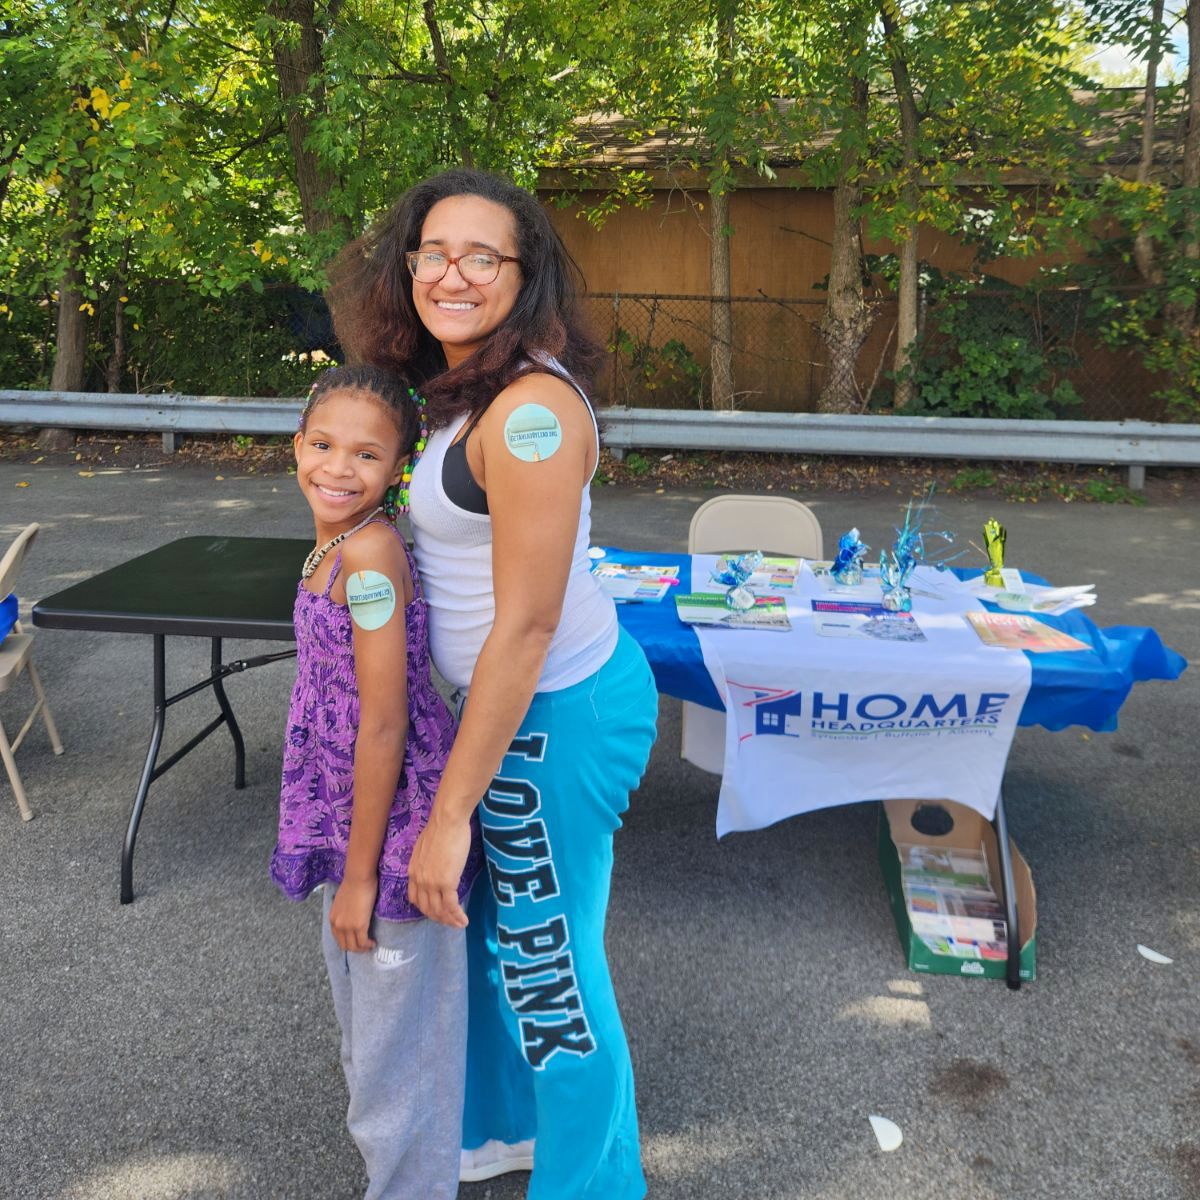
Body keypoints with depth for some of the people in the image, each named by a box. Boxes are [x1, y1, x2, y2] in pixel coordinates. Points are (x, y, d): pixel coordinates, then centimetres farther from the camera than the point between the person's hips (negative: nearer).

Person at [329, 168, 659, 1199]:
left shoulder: (531, 409, -25)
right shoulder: (462, 388, 5)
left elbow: (525, 627, -25)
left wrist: (451, 813, -21)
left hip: (557, 715, -10)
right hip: (517, 700, 10)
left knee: (550, 967, 9)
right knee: (489, 921, 25)